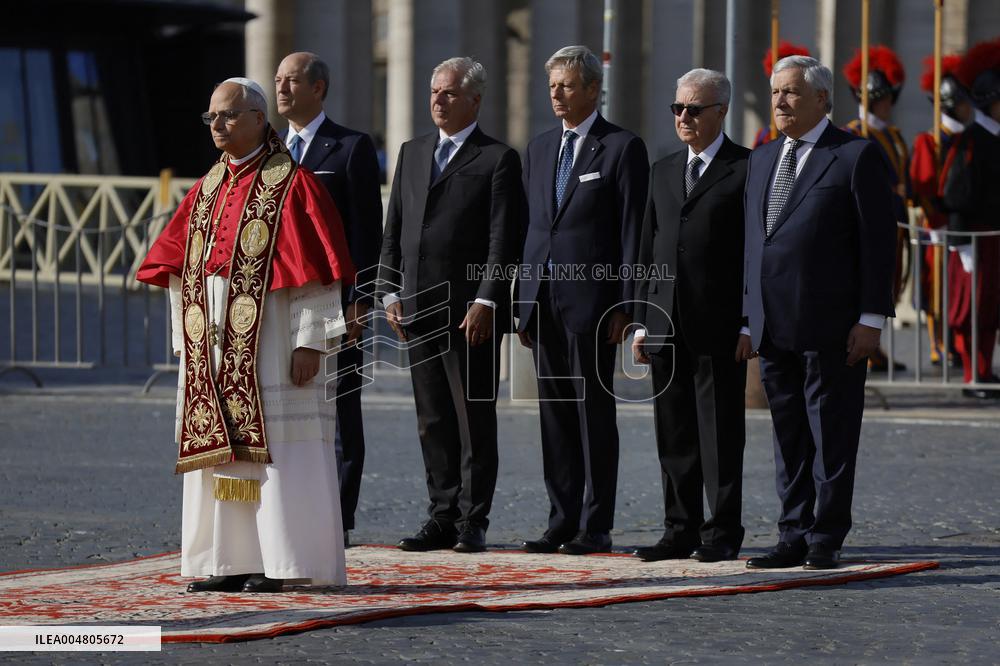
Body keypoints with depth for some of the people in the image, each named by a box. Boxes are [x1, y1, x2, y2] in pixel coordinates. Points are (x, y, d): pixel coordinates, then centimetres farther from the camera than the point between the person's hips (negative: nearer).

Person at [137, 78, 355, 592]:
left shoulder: (291, 184, -4)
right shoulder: (207, 189, 16)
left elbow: (313, 267, -10)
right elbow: (182, 270, 17)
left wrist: (309, 341, -16)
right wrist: (186, 342, 10)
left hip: (267, 345, -7)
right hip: (211, 347, 7)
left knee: (275, 449, -6)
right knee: (219, 449, 6)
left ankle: (278, 562, -3)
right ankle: (232, 562, 9)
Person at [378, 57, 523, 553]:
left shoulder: (497, 159, -1)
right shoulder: (412, 154, 16)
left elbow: (503, 239, -8)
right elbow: (394, 229, 17)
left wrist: (486, 302, -16)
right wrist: (391, 292, 7)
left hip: (471, 311, -6)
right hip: (419, 309, 6)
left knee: (475, 421, -2)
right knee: (433, 422, 8)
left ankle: (472, 522, 2)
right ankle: (443, 517, 14)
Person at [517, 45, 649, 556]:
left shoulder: (622, 148, -3)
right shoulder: (539, 149, 16)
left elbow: (633, 232, -6)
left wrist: (624, 307, -11)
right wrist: (523, 302, 11)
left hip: (591, 300, -6)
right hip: (544, 298, 6)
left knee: (594, 413, -2)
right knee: (555, 414, 7)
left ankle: (595, 526, 2)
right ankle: (562, 521, 12)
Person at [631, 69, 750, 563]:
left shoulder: (746, 170, -3)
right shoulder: (664, 172, 16)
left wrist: (749, 324, -12)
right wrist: (643, 321, 11)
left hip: (718, 324, -6)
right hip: (668, 323, 6)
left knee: (720, 434, -1)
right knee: (674, 435, 8)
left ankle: (722, 534, 4)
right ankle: (681, 530, 15)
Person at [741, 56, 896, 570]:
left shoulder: (856, 157, -3)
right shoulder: (761, 160, 17)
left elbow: (878, 241, -7)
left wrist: (871, 319, -12)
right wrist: (745, 318, 13)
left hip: (831, 326, -6)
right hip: (773, 329, 6)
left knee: (831, 440, -1)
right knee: (789, 441, 9)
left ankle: (825, 542, 4)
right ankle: (794, 538, 14)